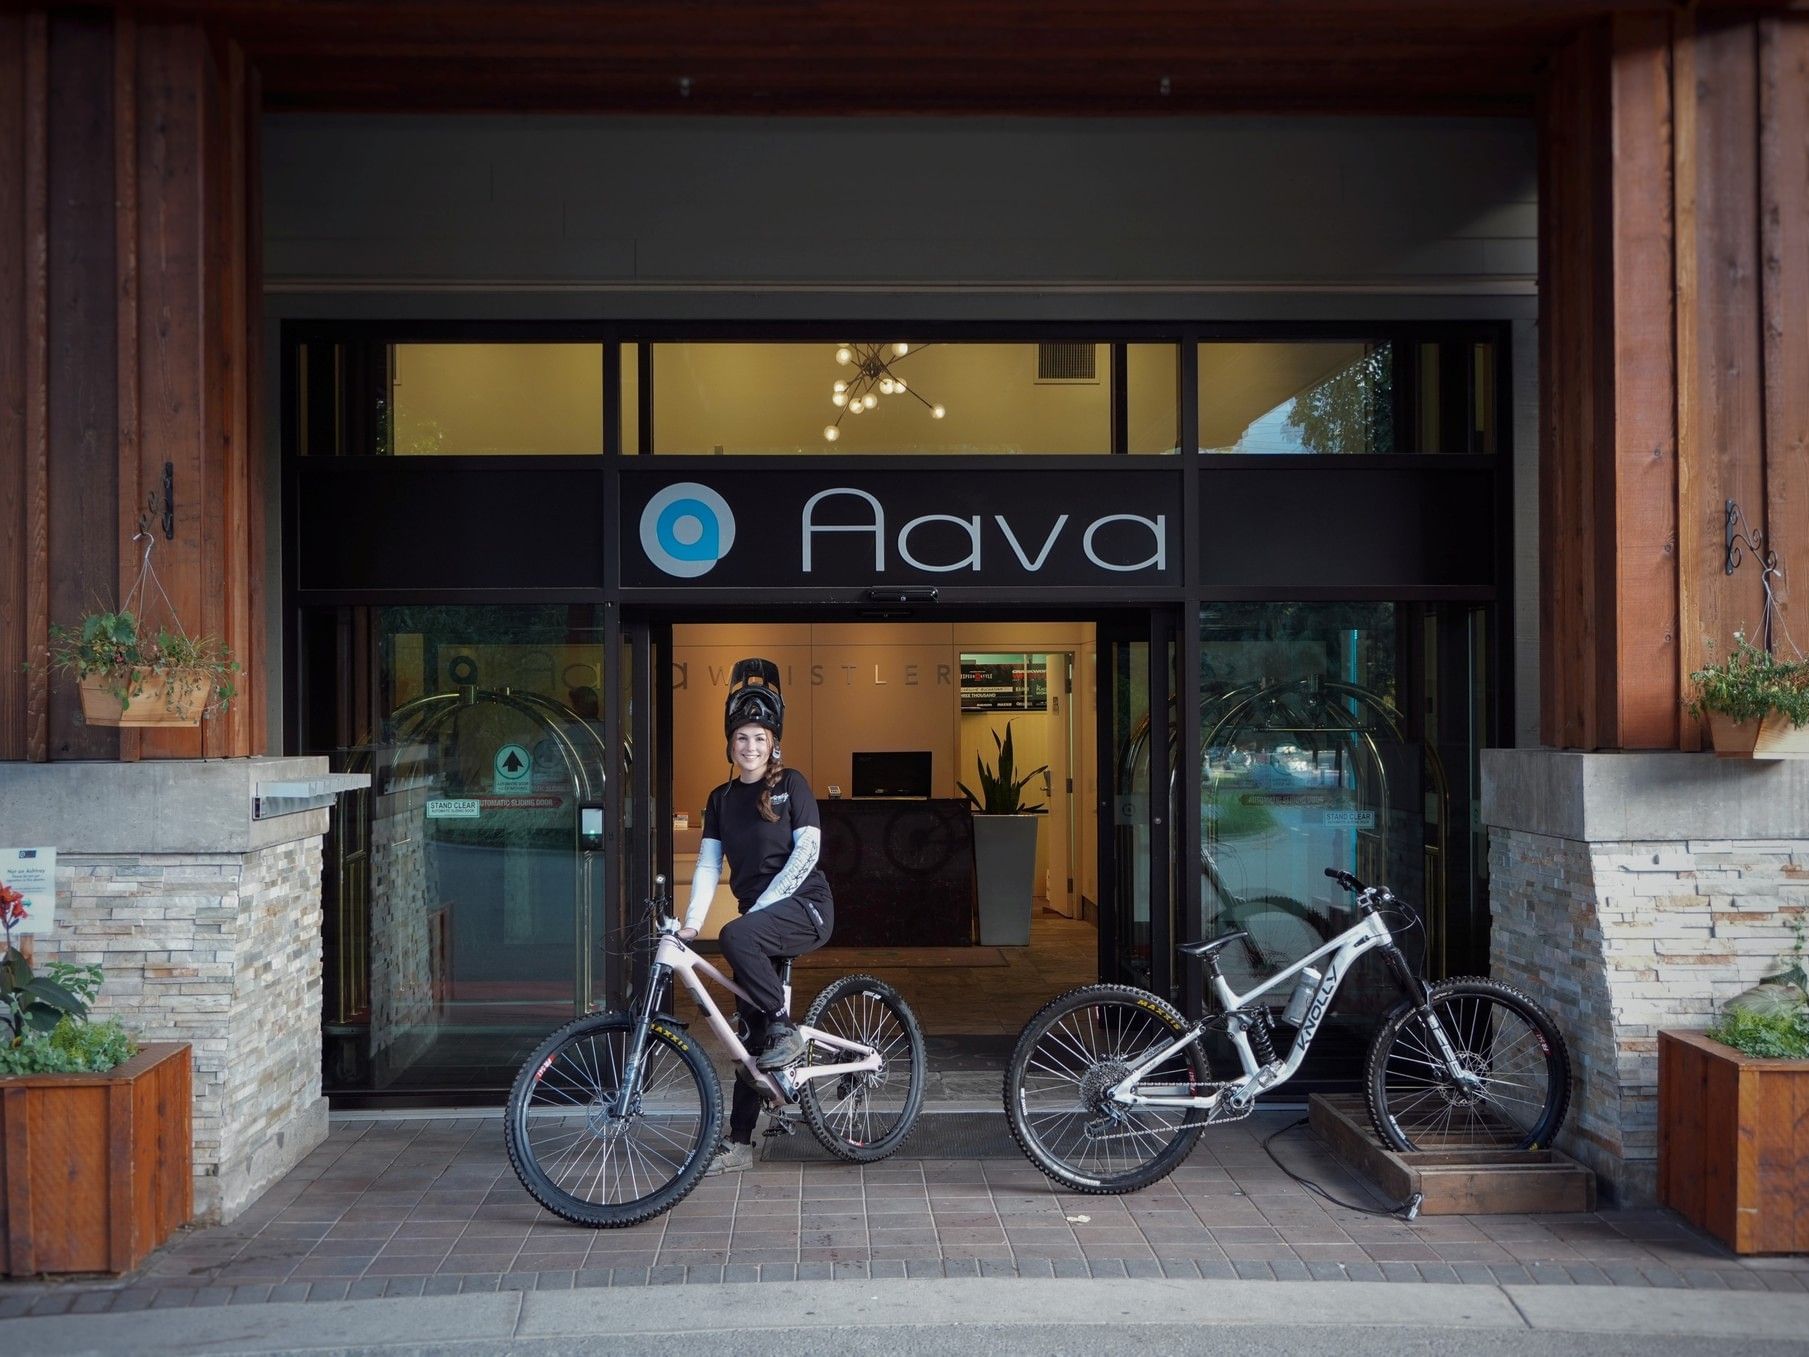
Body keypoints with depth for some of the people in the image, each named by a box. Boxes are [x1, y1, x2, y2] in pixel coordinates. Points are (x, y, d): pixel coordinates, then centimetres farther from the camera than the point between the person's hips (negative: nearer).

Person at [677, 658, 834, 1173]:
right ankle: (739, 1142, 11)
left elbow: (807, 849, -11)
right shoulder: (721, 798, 11)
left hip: (805, 906, -5)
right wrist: (689, 924, -8)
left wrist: (761, 905, -16)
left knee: (737, 937, -35)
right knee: (752, 1031, 4)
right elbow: (708, 865, 5)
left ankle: (786, 1030, -17)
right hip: (759, 918, 5)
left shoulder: (790, 784, -3)